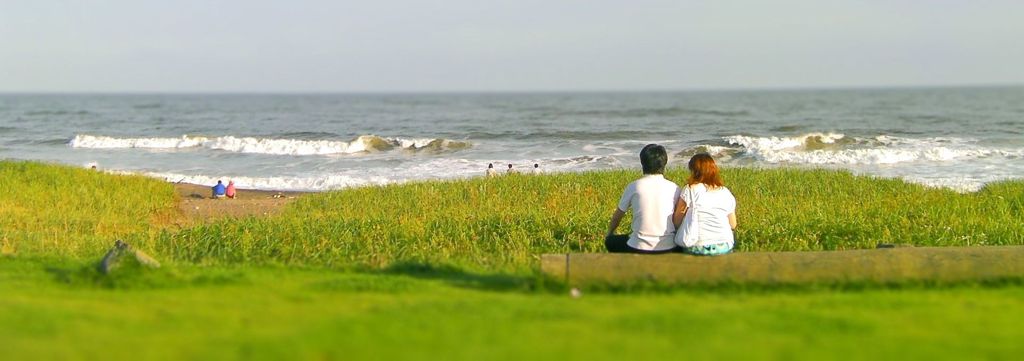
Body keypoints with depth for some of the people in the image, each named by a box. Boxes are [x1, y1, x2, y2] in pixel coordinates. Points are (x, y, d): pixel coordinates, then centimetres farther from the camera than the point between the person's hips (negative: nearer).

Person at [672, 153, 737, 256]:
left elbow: (676, 221, -6)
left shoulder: (690, 190, -6)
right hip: (724, 248, 4)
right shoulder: (726, 193, 6)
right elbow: (733, 225, 12)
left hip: (696, 247, -4)